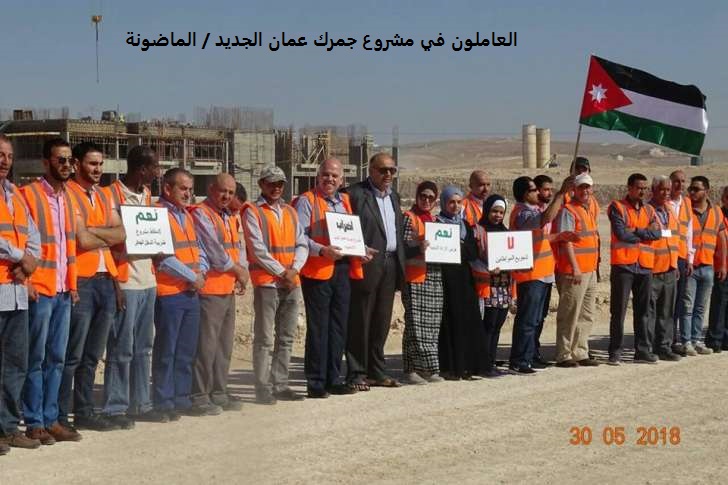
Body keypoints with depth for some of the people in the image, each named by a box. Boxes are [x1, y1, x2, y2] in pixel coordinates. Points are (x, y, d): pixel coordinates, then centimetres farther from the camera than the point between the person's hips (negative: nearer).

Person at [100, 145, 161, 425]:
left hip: (147, 281, 8)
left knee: (143, 348, 12)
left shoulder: (146, 195, 14)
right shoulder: (112, 195, -9)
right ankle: (115, 408, 4)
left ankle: (141, 404, 19)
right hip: (125, 283, -8)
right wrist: (113, 282, -16)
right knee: (121, 349, -3)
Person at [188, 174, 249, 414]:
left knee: (224, 345, 13)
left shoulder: (229, 217, 20)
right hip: (209, 289, -9)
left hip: (228, 290, 9)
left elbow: (238, 245, 16)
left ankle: (218, 393, 22)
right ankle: (199, 397, -4)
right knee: (206, 345, -8)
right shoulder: (200, 214, -9)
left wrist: (242, 270, -3)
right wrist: (236, 269, -5)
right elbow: (213, 249, -15)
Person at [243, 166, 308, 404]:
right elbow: (258, 249, -10)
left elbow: (302, 244, 10)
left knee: (286, 338, 9)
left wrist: (294, 269, -7)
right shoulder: (252, 212, -2)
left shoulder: (290, 212, 15)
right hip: (266, 282, -6)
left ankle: (280, 385, 15)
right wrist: (281, 272, -11)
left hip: (292, 283, 6)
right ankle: (263, 389, -2)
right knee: (264, 339, -4)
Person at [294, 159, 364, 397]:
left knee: (339, 327, 10)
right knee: (318, 328, -3)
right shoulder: (307, 201, -3)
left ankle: (333, 379, 19)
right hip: (317, 271, -6)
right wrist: (322, 250, -26)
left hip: (343, 269, 6)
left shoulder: (345, 201, 17)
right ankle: (315, 382, 3)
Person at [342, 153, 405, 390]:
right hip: (367, 264, -7)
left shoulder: (394, 196, 18)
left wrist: (400, 262, 13)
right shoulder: (354, 193, -6)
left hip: (390, 265, 7)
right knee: (359, 322, -2)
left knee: (382, 322, 12)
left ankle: (377, 371, 20)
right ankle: (357, 374, 3)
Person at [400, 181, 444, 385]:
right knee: (416, 325, -9)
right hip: (415, 278, -7)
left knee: (432, 326, 6)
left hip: (435, 278, 7)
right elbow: (402, 248, -10)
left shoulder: (434, 220, 19)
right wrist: (419, 249, -25)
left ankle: (427, 368, 12)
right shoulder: (409, 217, -3)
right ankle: (411, 370, -5)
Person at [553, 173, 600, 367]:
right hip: (574, 271, -9)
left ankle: (580, 353, 21)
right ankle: (564, 356, 1)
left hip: (590, 271, 9)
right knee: (569, 315, -4)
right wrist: (575, 268, -21)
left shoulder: (592, 209, 15)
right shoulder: (568, 211, -11)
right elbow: (566, 241, -17)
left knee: (587, 316, 13)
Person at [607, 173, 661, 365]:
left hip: (645, 266, 5)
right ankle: (615, 352, 3)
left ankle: (643, 351, 15)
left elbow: (657, 233, -1)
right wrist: (645, 233, -2)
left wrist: (635, 231, -11)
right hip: (623, 265, -5)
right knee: (618, 311, -2)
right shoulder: (617, 207, -1)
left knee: (643, 311, 9)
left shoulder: (649, 210, 14)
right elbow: (621, 233, -14)